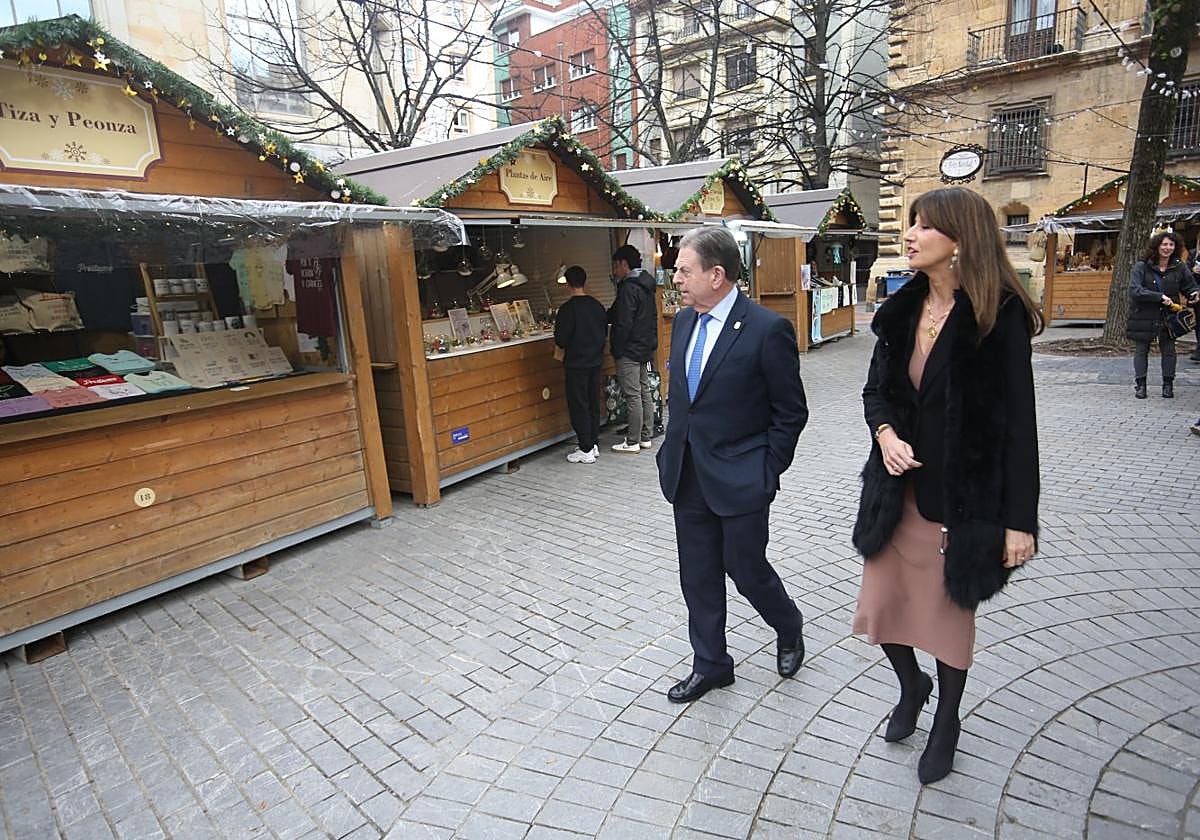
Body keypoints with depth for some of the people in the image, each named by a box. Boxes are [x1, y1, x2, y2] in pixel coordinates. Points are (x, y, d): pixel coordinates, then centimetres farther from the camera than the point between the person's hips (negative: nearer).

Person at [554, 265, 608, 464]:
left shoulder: (568, 308, -16)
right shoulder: (597, 305, 3)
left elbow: (560, 339, -16)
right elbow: (604, 331, 11)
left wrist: (565, 345, 5)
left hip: (576, 363, -6)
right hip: (595, 361, 7)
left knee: (579, 405, 1)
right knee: (593, 403, 15)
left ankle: (586, 450, 4)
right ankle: (594, 444, 24)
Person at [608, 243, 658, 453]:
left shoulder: (628, 288, -17)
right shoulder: (646, 285, 12)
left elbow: (624, 323, -20)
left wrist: (617, 348, -13)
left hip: (630, 350, -10)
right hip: (646, 347, 10)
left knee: (633, 396, -4)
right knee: (645, 393, 13)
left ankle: (632, 442, 2)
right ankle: (646, 437, 21)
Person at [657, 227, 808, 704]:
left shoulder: (767, 329, -15)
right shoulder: (683, 321, 6)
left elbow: (791, 412, -9)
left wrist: (767, 473, -10)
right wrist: (672, 452, 11)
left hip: (739, 479, -6)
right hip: (688, 476, 6)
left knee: (746, 569, 8)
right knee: (698, 575, 14)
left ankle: (789, 628, 41)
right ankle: (710, 664, 33)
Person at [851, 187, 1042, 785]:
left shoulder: (999, 317, -13)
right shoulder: (903, 309, 3)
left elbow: (1018, 422, -13)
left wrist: (1019, 520, -13)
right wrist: (885, 433, -12)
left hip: (963, 498, -5)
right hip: (898, 490, 5)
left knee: (950, 612, 13)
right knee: (878, 607, 11)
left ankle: (946, 725, 40)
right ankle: (911, 685, 45)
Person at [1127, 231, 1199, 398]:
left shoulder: (1179, 267, 1)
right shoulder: (1141, 267, -11)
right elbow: (1135, 291, -20)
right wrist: (1160, 297, -27)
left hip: (1168, 316, 3)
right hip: (1144, 316, -3)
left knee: (1169, 350, 7)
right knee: (1141, 350, 6)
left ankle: (1168, 385, 18)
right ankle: (1140, 385, 14)